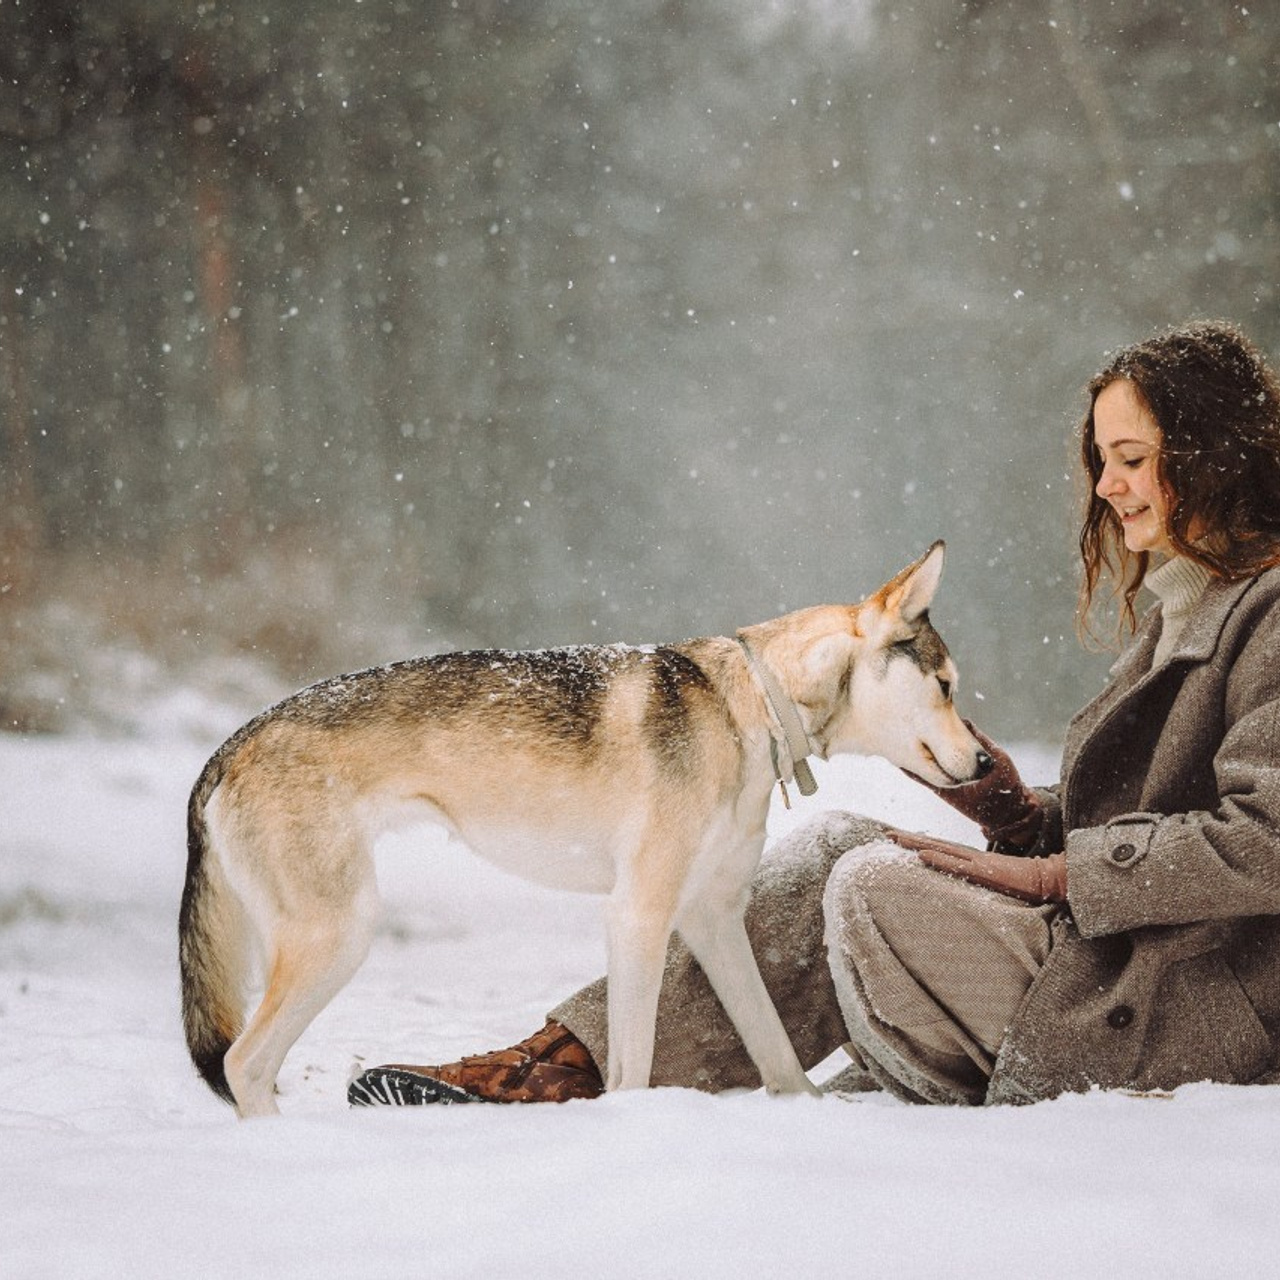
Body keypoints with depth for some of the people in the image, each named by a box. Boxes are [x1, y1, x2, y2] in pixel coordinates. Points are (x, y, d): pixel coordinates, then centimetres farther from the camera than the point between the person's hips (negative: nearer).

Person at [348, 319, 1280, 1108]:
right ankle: (576, 1055, -11)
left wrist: (1055, 873, -17)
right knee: (837, 844, -4)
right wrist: (1019, 814, 2)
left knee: (875, 886, -18)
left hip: (1201, 1021, -9)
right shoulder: (1180, 616, 19)